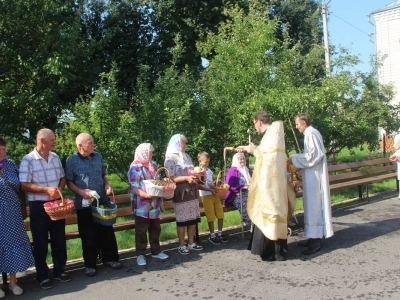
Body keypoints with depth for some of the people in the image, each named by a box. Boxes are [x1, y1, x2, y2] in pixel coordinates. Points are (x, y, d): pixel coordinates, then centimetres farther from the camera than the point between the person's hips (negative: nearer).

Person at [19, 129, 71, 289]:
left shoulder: (55, 157, 5)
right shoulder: (28, 160, -13)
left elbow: (62, 177, 13)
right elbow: (24, 185, -16)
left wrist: (59, 189, -7)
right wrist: (46, 189, -24)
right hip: (38, 206, -5)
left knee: (59, 239, 12)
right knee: (40, 242, 6)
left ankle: (59, 270, 27)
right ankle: (42, 276, 19)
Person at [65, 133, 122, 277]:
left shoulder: (98, 156, 6)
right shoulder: (71, 160, -8)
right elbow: (69, 182, -6)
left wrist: (107, 185, -2)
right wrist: (81, 192, -21)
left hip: (103, 201, 4)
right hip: (84, 204, -4)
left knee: (107, 232, 11)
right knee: (89, 235, 5)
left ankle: (110, 258, 25)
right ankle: (90, 264, 18)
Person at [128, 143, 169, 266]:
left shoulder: (153, 166, 13)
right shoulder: (135, 168, -9)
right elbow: (133, 188, -15)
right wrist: (146, 195, -27)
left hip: (154, 205, 7)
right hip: (142, 206, -7)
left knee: (155, 229, 14)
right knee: (141, 231, 3)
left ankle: (156, 251, 27)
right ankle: (140, 254, 13)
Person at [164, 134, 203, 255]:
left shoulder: (187, 156, 16)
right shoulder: (170, 159, -4)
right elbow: (171, 178, -11)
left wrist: (196, 176, 1)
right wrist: (186, 178, -20)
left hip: (192, 191, 6)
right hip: (180, 192, -6)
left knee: (193, 218, 6)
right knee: (182, 219, -2)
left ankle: (191, 243, 18)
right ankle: (182, 245, 8)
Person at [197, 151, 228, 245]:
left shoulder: (210, 170, 14)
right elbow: (198, 186, -15)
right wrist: (210, 190, -22)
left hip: (215, 194, 6)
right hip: (206, 195, -6)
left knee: (220, 214, 6)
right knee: (211, 216, -3)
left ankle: (219, 233, 18)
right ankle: (212, 236, 8)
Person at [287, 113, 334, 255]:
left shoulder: (311, 134, -14)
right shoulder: (311, 133, 15)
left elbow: (314, 155, -21)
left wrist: (295, 159, -14)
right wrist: (297, 159, 14)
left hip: (314, 176, -10)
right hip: (312, 175, 10)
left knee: (314, 204, -7)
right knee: (312, 204, 12)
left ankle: (316, 239, -3)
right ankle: (314, 236, 18)